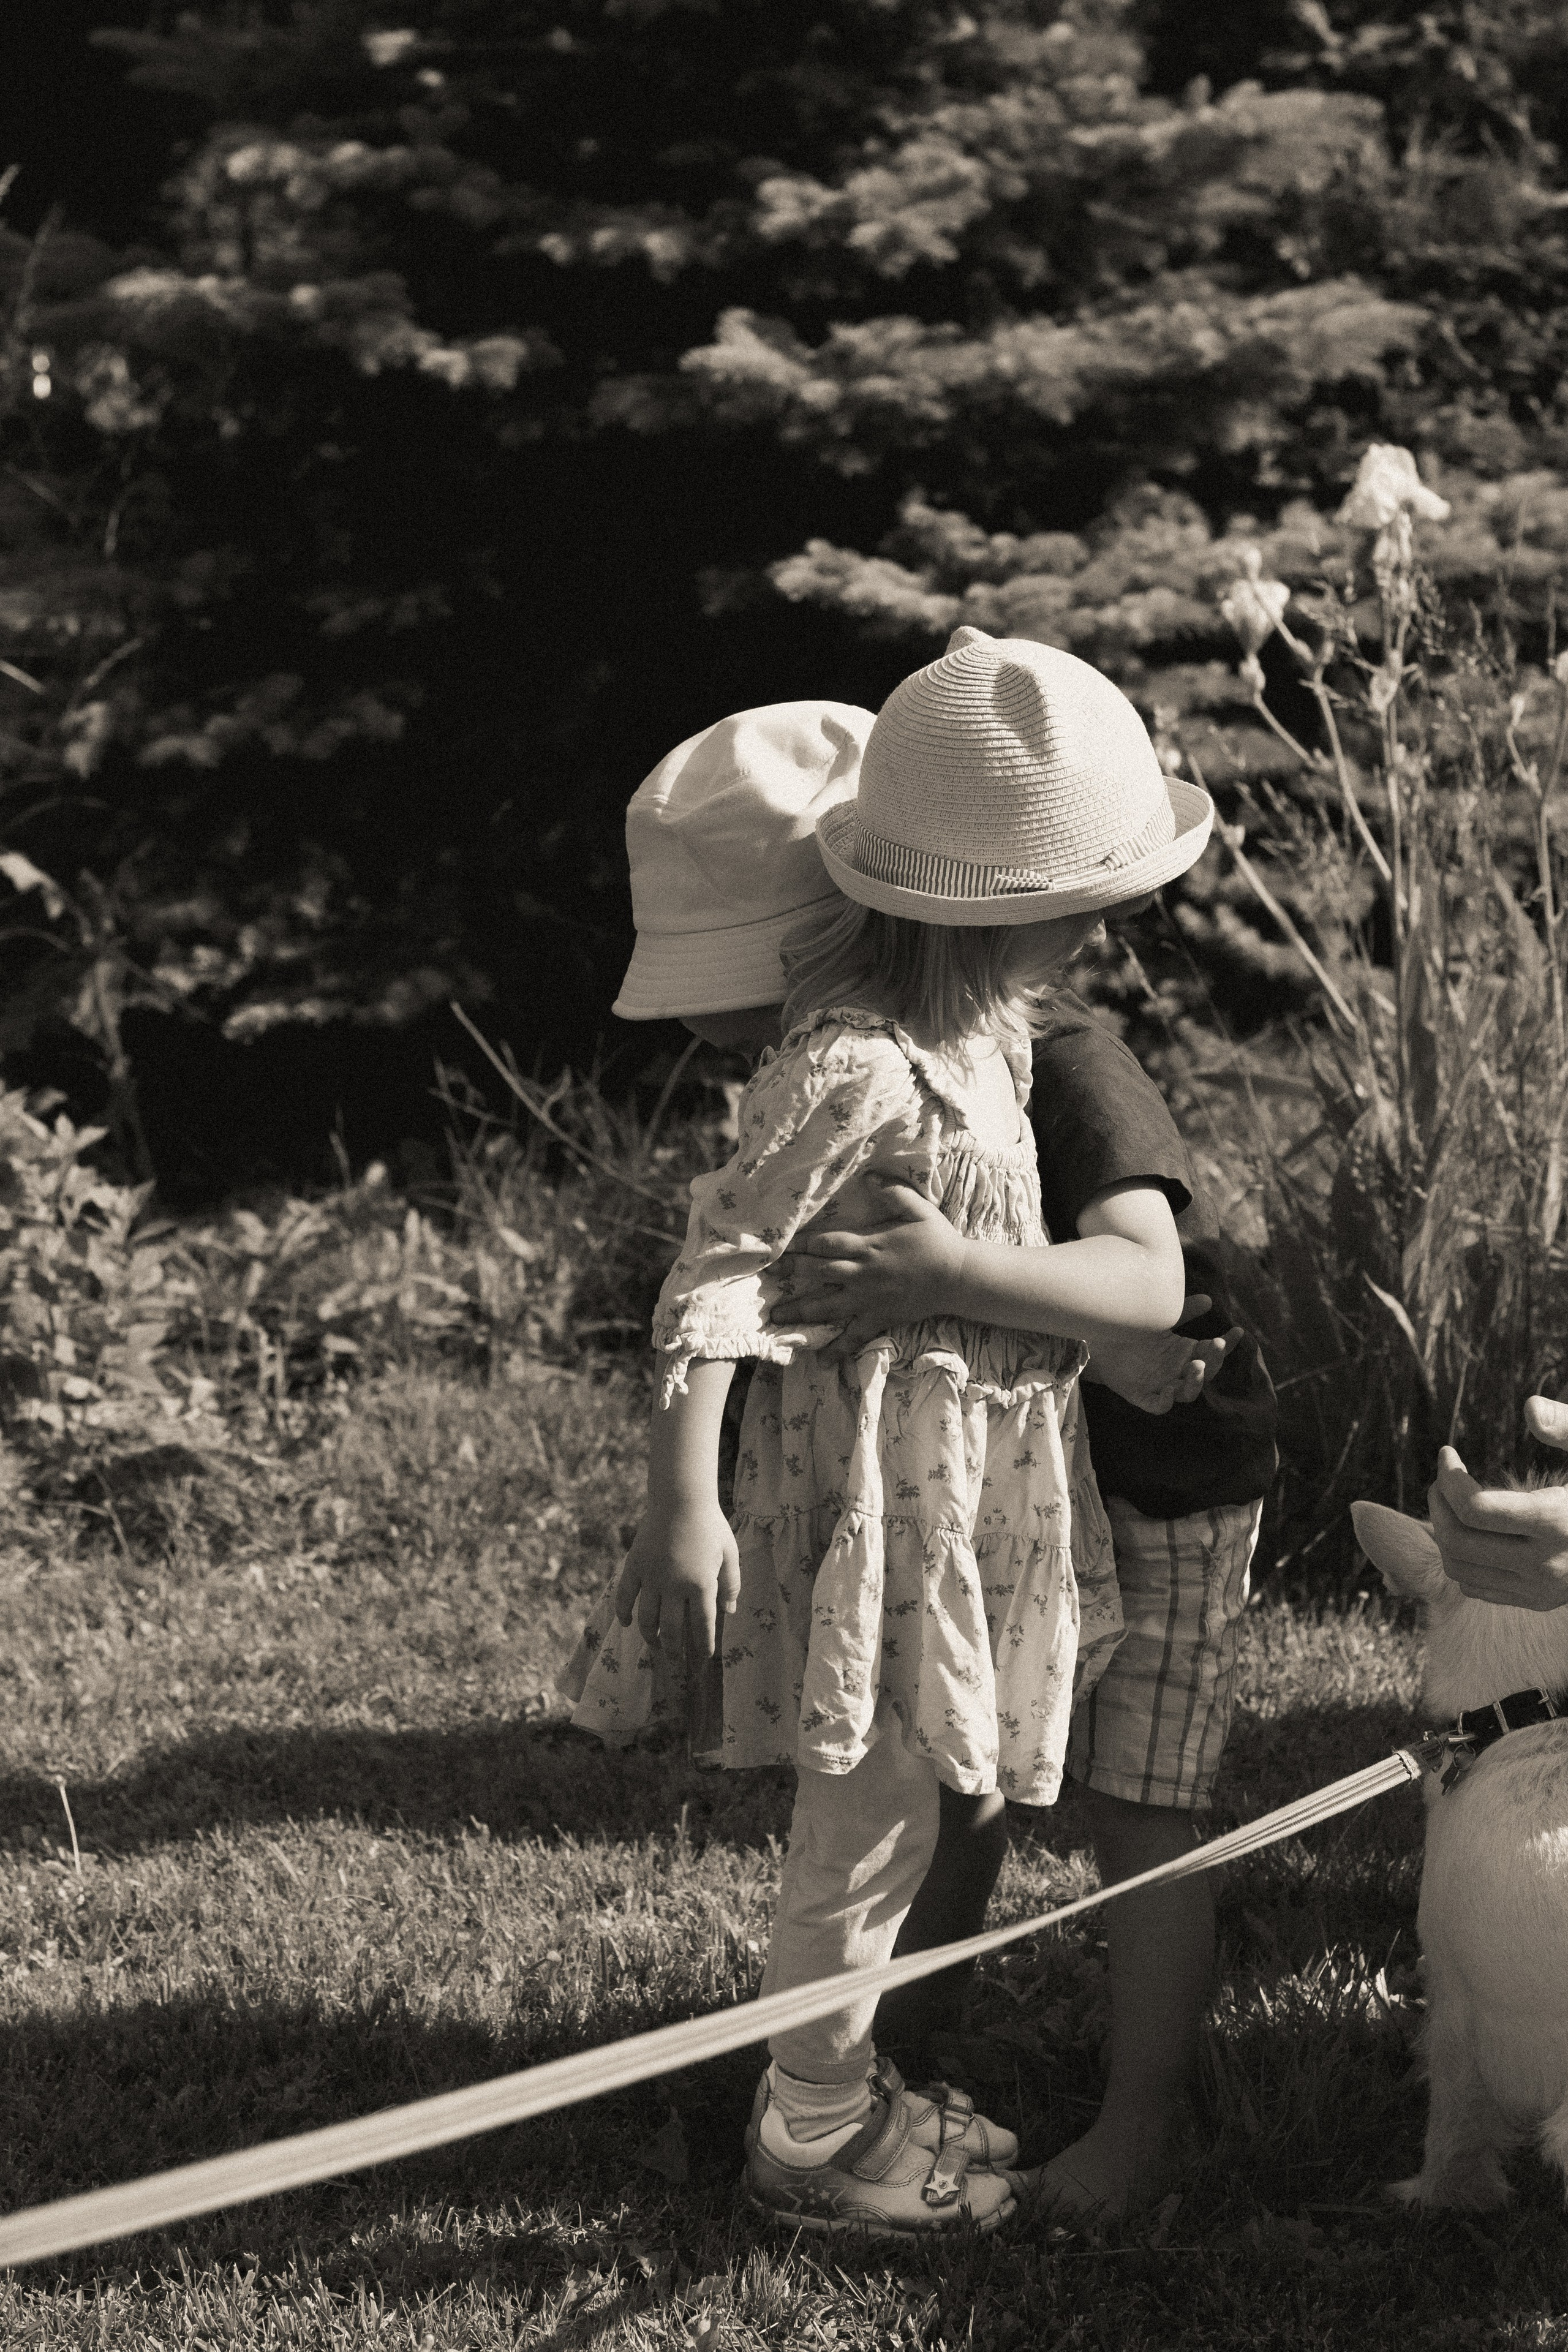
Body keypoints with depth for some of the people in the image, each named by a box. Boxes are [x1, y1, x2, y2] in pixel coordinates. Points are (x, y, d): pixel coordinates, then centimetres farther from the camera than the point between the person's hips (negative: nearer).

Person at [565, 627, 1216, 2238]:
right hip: (878, 1485, -9)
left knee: (882, 1809, 21)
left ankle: (840, 2084, 38)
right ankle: (810, 2143, 22)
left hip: (968, 1478, 9)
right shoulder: (856, 1078, -26)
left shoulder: (974, 1023, 1)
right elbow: (716, 1276, -25)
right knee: (872, 1819, 5)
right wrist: (679, 1500, -26)